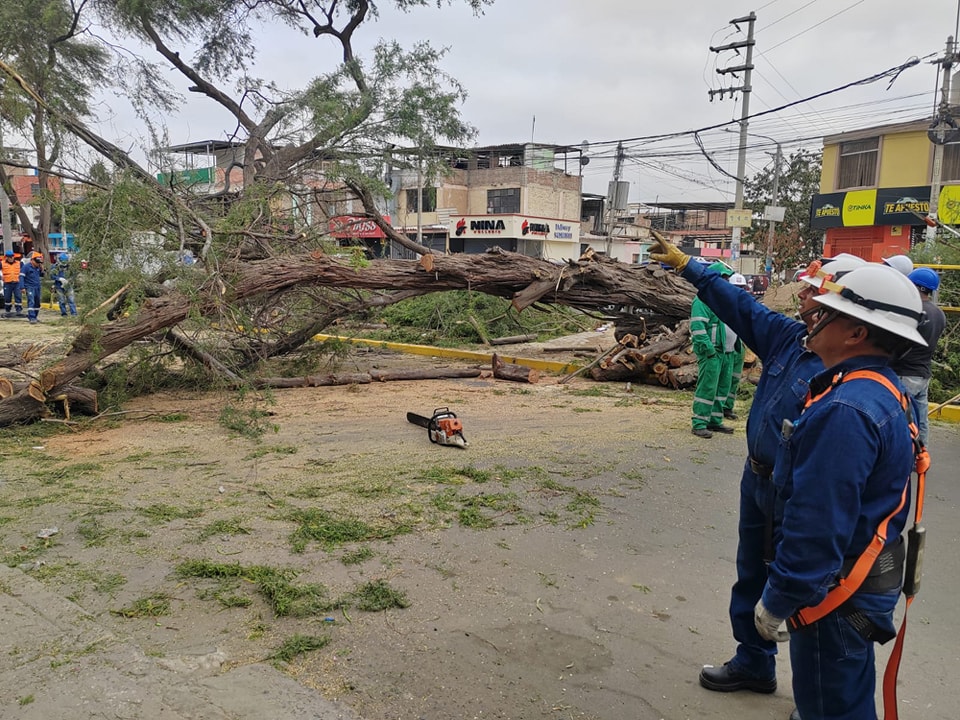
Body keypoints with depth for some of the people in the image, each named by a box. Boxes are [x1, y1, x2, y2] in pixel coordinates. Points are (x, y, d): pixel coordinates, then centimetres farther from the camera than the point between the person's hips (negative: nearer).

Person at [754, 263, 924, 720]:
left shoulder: (845, 411, -30)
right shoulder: (884, 391, 4)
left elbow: (816, 523, -29)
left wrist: (776, 601, -19)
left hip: (837, 591, -10)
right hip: (866, 576, 10)